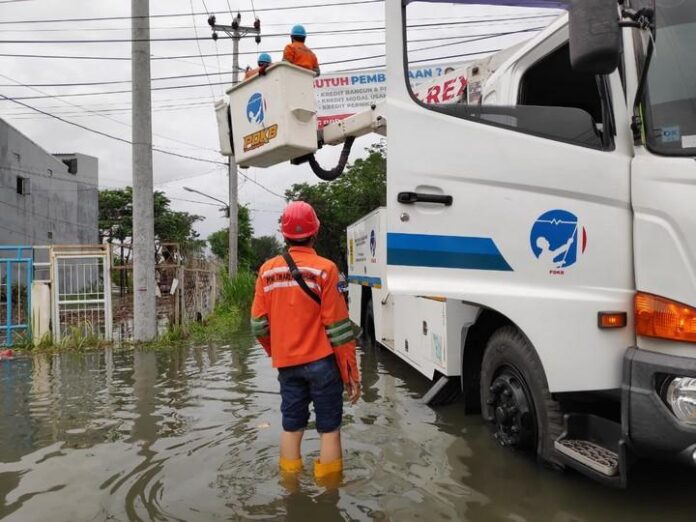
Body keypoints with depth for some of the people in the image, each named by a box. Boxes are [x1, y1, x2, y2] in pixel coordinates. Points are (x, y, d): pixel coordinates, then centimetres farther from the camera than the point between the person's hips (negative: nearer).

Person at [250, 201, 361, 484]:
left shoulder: (267, 270, 1)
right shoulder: (324, 269, -11)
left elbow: (259, 325, 3)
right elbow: (338, 326, -12)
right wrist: (351, 372, -5)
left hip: (286, 363, 4)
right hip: (321, 361, -4)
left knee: (291, 425, 15)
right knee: (329, 428, 8)